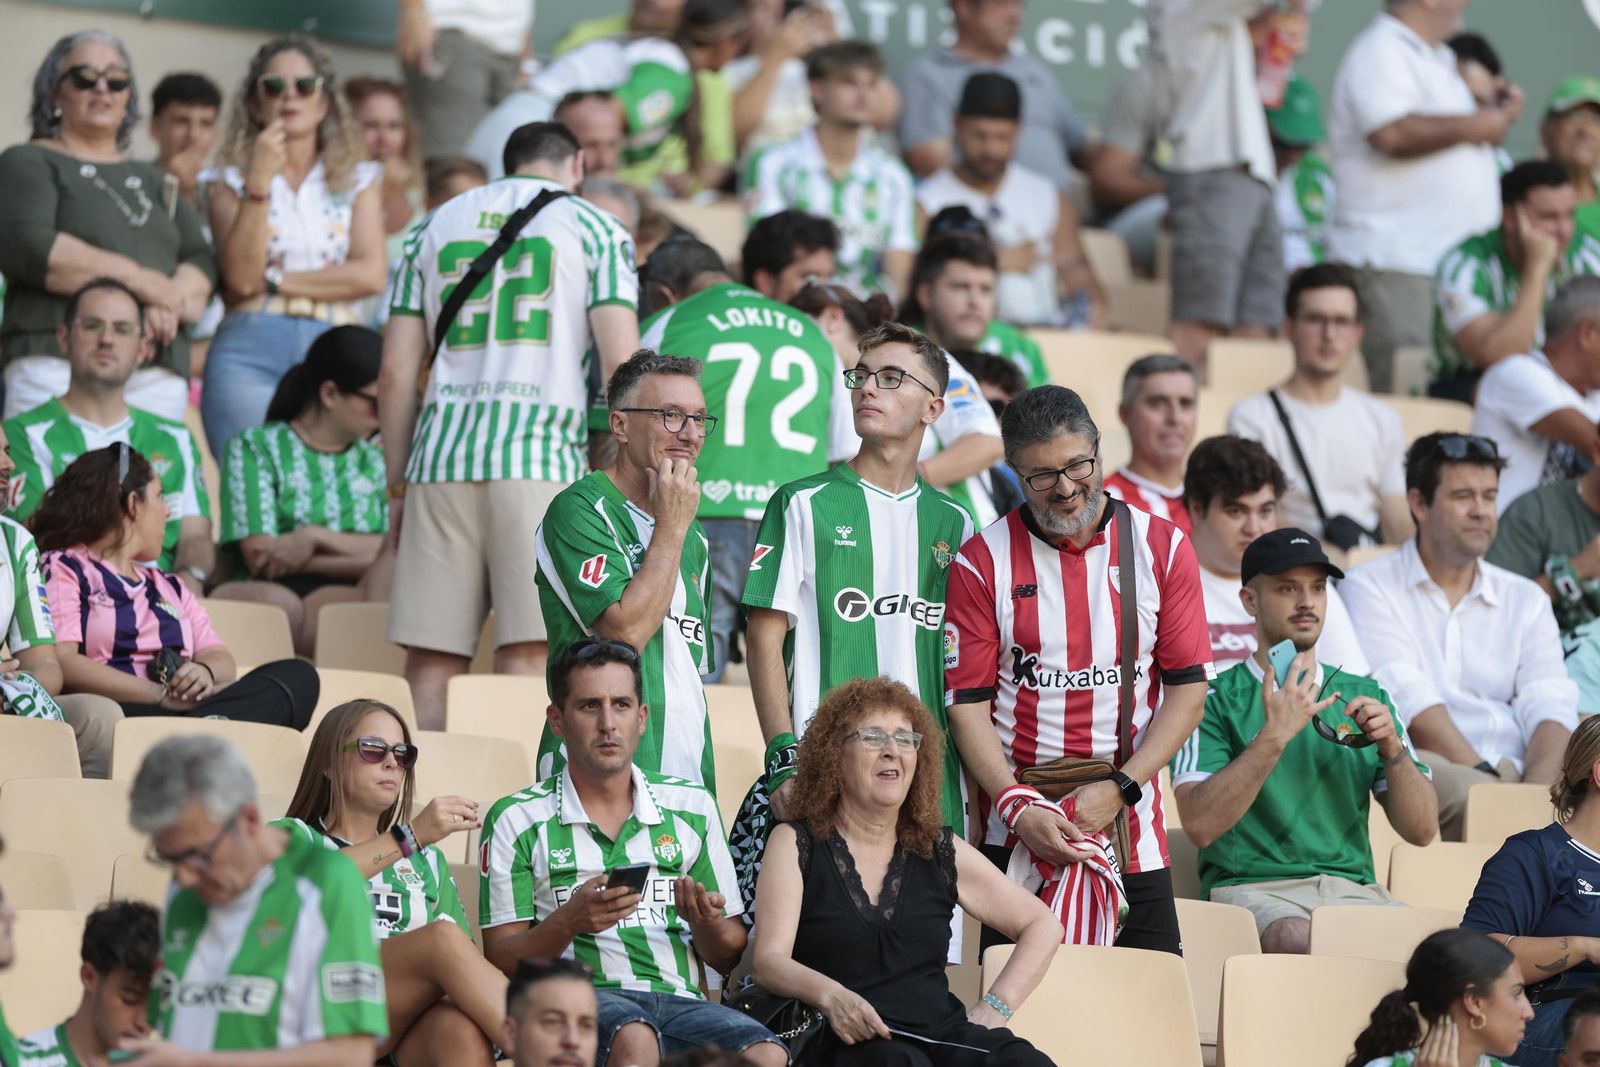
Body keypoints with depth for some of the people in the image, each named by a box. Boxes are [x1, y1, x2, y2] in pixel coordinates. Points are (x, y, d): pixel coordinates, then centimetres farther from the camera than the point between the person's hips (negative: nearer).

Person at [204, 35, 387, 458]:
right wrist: (259, 180, -6)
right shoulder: (233, 182, 16)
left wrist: (274, 281, 1)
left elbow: (372, 275, 3)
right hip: (250, 348, -1)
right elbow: (240, 277, -2)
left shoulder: (359, 180, 19)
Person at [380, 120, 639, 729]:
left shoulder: (434, 228, 20)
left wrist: (398, 486, 20)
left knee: (431, 662, 3)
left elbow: (396, 373, 16)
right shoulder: (596, 229, 10)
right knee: (529, 656, -9)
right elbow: (621, 365, -2)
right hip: (545, 456, -3)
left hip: (441, 454, 3)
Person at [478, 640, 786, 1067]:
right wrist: (568, 923, -14)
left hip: (680, 1000, 3)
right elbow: (500, 962, 4)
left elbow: (730, 959, 20)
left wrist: (705, 923, -4)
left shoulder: (692, 808, 18)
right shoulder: (517, 820, 11)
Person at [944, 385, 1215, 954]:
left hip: (1131, 834, 1)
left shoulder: (1162, 547, 4)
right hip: (1016, 837, -1)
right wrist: (1018, 810, -14)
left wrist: (1120, 789, -9)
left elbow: (1188, 687, 3)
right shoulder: (982, 563, 1)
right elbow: (968, 704, -1)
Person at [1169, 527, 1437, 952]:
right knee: (1298, 941, -40)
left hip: (1352, 883, 4)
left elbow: (1422, 830, 14)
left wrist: (1392, 749, -3)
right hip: (1251, 886, -4)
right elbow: (1201, 824, -11)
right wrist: (1275, 735, -17)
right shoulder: (1216, 700, 6)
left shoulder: (1363, 696, 20)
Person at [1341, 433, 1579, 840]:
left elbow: (1550, 709, 6)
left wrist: (1537, 789, -17)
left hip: (1517, 771, 3)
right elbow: (1408, 701, -6)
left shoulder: (1526, 600, 22)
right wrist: (1486, 777, -19)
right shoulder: (1370, 589, 9)